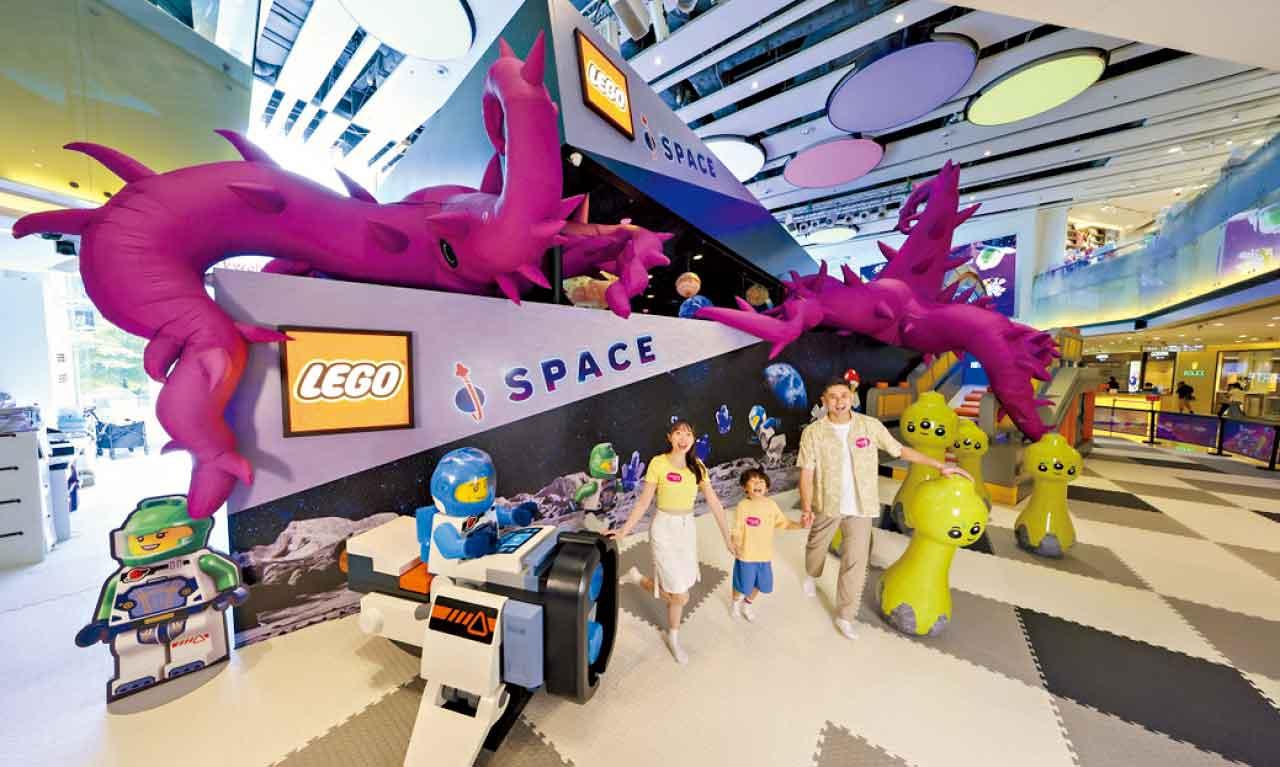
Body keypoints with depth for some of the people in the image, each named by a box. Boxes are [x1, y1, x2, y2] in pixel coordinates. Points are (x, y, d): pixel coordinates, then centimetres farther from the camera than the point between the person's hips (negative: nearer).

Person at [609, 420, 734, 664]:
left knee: (677, 591, 14)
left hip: (687, 528, 4)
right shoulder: (658, 463, -14)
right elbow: (643, 502, -9)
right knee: (680, 596, -3)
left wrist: (727, 539, 4)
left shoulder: (698, 467, -2)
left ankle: (673, 638, 40)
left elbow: (714, 504, 2)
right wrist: (624, 531, -13)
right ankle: (638, 578, 20)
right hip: (664, 529, -4)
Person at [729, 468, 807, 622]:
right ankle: (736, 603, 48)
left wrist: (801, 525, -10)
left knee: (760, 585, 22)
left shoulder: (771, 505, -4)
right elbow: (736, 531, -18)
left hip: (765, 555, 4)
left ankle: (748, 604, 53)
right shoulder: (743, 506, -19)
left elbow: (784, 523, 4)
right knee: (742, 586, 13)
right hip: (746, 556, -4)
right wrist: (735, 541, -37)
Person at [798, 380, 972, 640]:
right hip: (827, 504, 0)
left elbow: (900, 450, 5)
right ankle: (812, 576, 55)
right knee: (817, 546, 22)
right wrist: (806, 507, -25)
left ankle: (845, 616, 23)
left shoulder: (871, 426, -8)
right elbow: (806, 473, -15)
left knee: (856, 562, 5)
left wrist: (941, 466, 4)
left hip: (860, 507, 1)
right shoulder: (813, 432, -14)